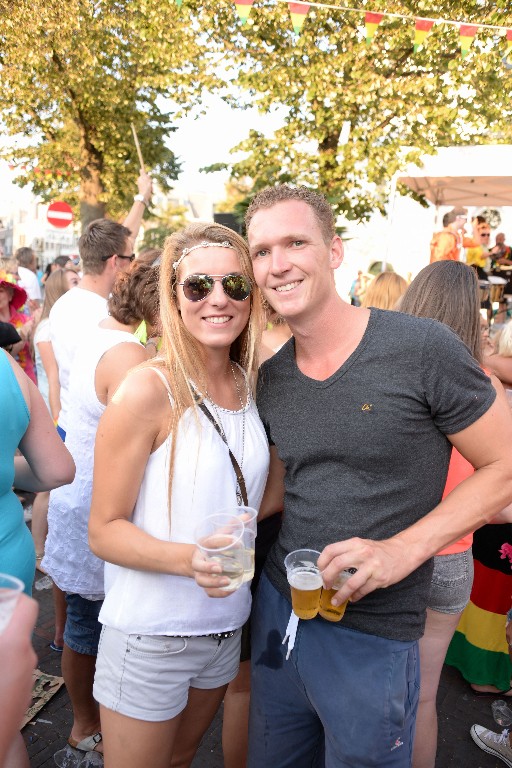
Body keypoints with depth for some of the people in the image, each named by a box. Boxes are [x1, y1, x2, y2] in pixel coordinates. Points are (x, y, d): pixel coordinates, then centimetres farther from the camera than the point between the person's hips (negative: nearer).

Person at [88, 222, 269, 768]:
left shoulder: (250, 386, -2)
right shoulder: (149, 390, -19)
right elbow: (104, 531, -17)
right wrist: (190, 559, -31)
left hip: (226, 627, 5)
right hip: (150, 636, -5)